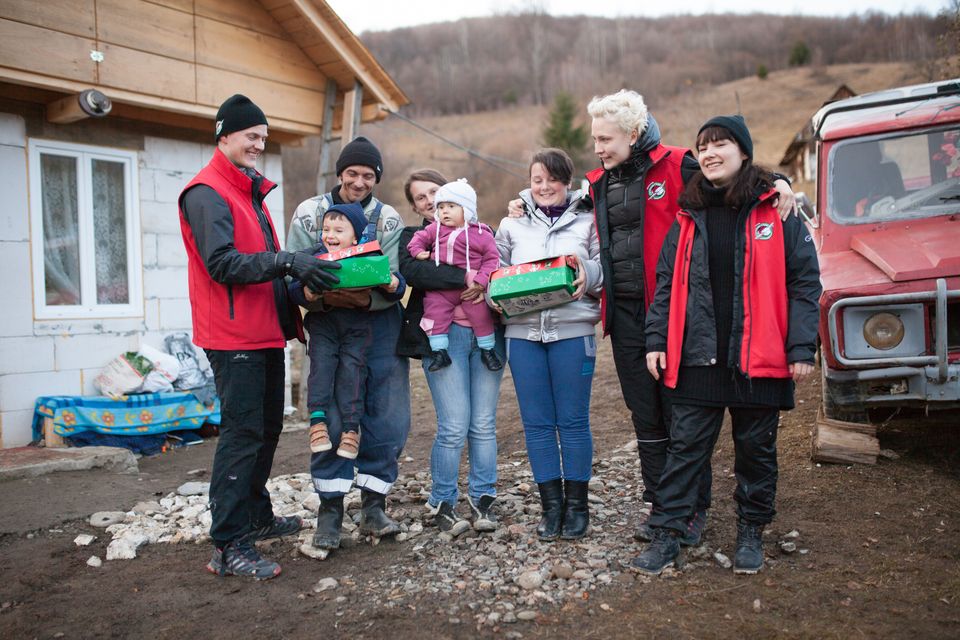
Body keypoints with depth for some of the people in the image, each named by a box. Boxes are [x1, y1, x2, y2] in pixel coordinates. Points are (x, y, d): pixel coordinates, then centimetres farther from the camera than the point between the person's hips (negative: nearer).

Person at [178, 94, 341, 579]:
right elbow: (222, 264, -23)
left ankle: (257, 517, 31)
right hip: (234, 337, -10)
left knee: (266, 427, 16)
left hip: (265, 334, 10)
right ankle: (229, 547, -2)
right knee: (242, 433, -9)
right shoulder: (206, 193, -11)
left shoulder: (250, 191, 20)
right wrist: (287, 262, -28)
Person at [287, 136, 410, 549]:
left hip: (380, 325, 2)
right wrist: (324, 298, -25)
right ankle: (330, 511, 9)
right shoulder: (310, 213, 0)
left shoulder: (388, 219, 3)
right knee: (330, 418, -5)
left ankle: (373, 506, 17)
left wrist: (368, 297, -26)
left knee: (390, 420, 2)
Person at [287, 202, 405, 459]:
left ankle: (351, 428, 7)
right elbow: (294, 287, -8)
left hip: (356, 326, -1)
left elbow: (392, 281, -6)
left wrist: (393, 285, -29)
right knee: (321, 364, -10)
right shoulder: (315, 258, -3)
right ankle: (317, 420, 1)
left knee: (352, 369, -2)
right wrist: (305, 293, -30)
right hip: (323, 324, 1)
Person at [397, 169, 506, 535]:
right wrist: (465, 278, -19)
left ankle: (483, 499, 17)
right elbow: (413, 271, -11)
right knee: (454, 427, -7)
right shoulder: (412, 238, 11)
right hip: (444, 335, -2)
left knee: (483, 424, 3)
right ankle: (441, 503, 10)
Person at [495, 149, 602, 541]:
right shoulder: (512, 224, 14)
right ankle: (551, 504, 17)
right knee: (537, 423, 6)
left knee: (573, 420, 3)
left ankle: (576, 505, 17)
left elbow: (606, 270, 3)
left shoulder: (587, 221, 8)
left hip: (572, 330, -2)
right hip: (523, 331, 2)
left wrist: (588, 272, -18)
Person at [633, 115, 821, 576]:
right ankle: (667, 533, 11)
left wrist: (802, 347, -9)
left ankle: (751, 532, 28)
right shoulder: (689, 217, 9)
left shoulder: (776, 210, 0)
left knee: (756, 447, 11)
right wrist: (656, 340, 1)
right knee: (685, 446, 4)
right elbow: (667, 284, 11)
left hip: (759, 358, -2)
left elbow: (804, 282, -2)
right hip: (698, 358, 2)